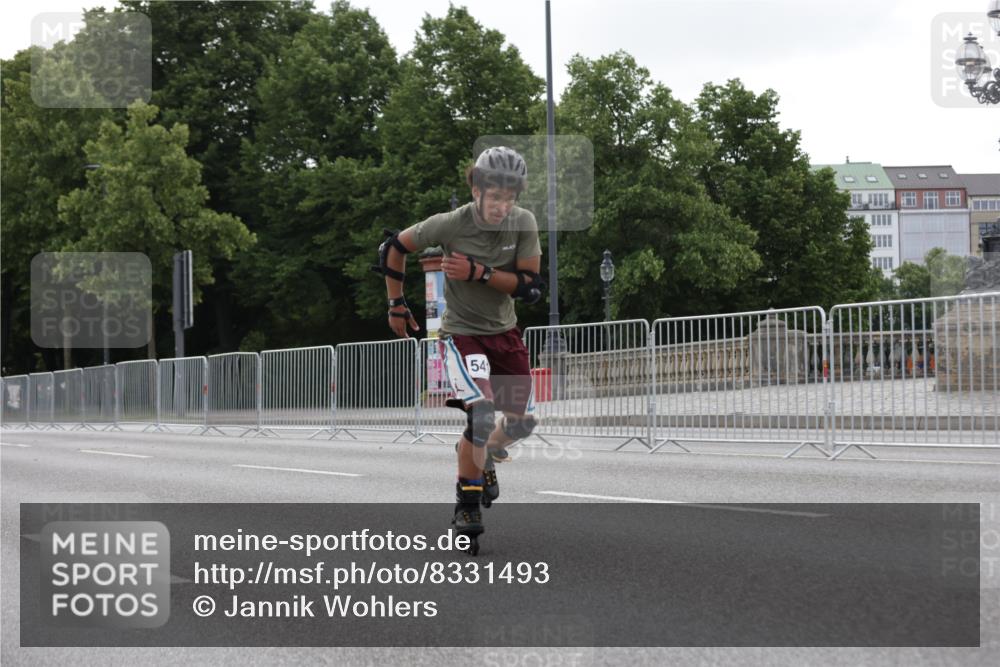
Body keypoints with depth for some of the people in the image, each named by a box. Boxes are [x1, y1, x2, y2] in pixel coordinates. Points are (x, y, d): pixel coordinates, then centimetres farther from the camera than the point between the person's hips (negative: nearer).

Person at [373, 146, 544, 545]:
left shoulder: (523, 223, -14)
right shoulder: (451, 225, -21)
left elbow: (531, 287, -16)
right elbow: (393, 248, -6)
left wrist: (478, 273, -28)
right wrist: (396, 306, 1)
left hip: (505, 332, 4)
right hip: (461, 332, -4)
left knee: (521, 422, 6)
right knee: (481, 418, -21)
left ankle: (484, 456, 38)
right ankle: (466, 504, -5)